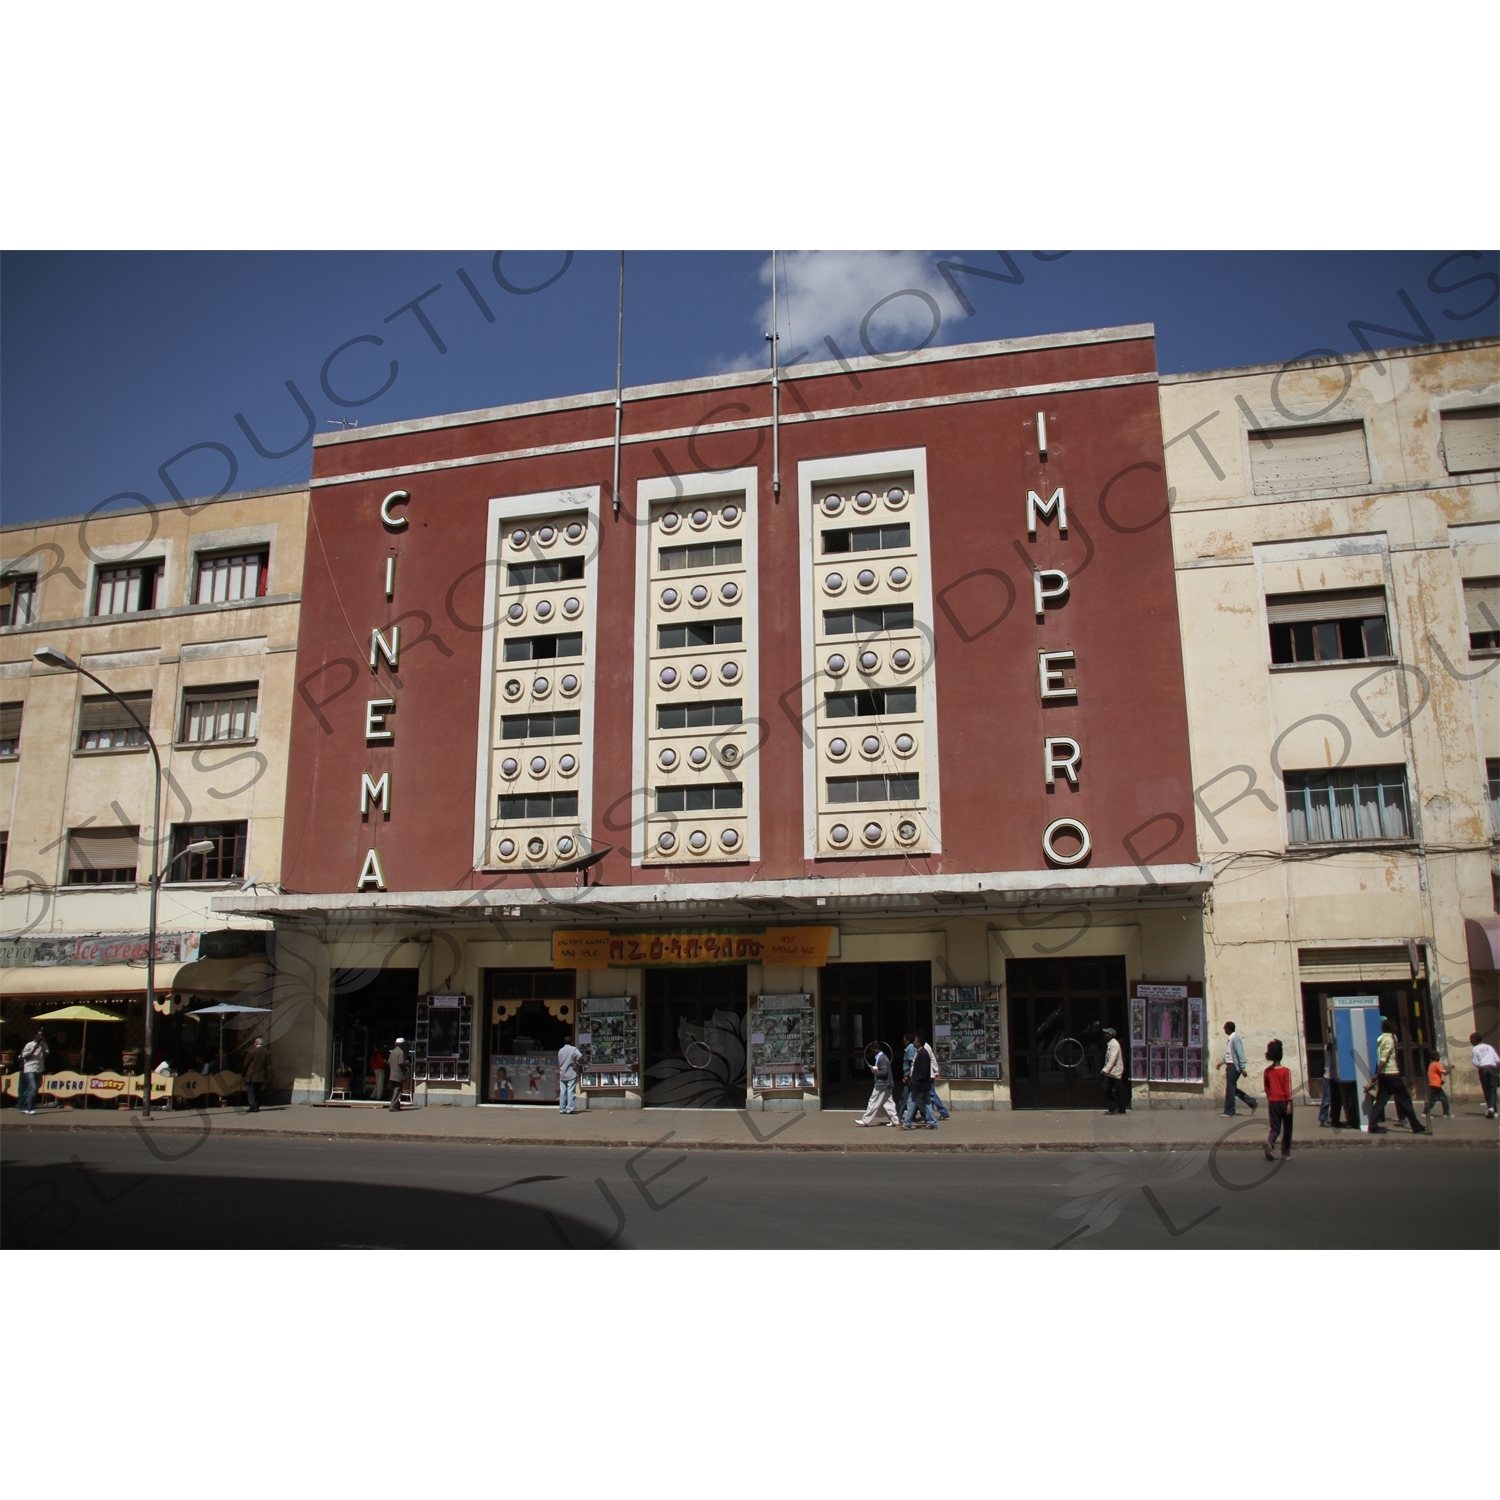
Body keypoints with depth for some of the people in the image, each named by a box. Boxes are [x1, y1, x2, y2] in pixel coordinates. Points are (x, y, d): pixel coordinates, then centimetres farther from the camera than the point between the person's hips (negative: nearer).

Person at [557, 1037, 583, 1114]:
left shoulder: (560, 1050, 11)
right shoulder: (573, 1049, -6)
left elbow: (559, 1062, 14)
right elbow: (580, 1056, -22)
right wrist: (577, 1063, -6)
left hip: (562, 1074, 5)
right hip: (571, 1074, -5)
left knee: (562, 1092, 6)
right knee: (570, 1091, -5)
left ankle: (562, 1109, 7)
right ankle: (570, 1109, -9)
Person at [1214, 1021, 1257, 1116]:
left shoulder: (1235, 1039, -16)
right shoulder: (1228, 1039, 13)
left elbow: (1240, 1054, -20)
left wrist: (1242, 1068, -22)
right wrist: (1221, 1062, 18)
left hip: (1234, 1066, -10)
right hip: (1229, 1066, 10)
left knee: (1230, 1089, -3)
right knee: (1232, 1088, 14)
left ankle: (1229, 1112, 5)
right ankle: (1252, 1103, 22)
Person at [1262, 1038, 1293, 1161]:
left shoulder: (1267, 1071, 2)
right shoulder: (1286, 1071, -9)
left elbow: (1266, 1089, 8)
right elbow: (1287, 1088, -13)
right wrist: (1289, 1104, -10)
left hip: (1272, 1103, 3)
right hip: (1283, 1102, -3)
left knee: (1275, 1127, 6)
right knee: (1287, 1129, 11)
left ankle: (1269, 1142, -24)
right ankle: (1286, 1154, 14)